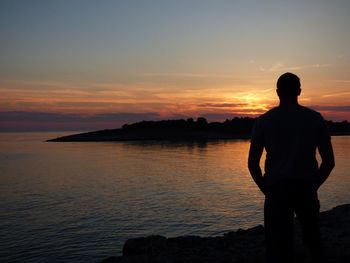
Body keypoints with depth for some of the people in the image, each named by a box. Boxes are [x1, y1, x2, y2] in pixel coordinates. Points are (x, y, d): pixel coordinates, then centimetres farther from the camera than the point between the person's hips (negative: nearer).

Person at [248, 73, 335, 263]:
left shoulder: (263, 121, -1)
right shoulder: (315, 119, 3)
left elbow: (252, 164, -3)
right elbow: (329, 161, 4)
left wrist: (266, 190, 9)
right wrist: (313, 186, 14)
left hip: (277, 190, -2)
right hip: (306, 189, 2)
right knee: (313, 240, 24)